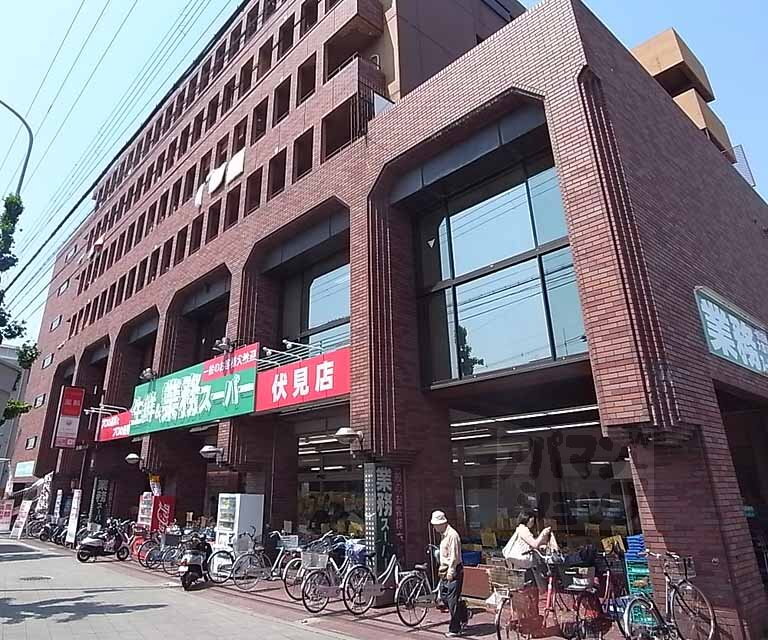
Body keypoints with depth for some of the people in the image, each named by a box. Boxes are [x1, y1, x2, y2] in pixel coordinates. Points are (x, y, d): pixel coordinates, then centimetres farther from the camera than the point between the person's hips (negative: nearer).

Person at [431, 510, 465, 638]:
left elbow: (454, 556, -21)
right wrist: (442, 568, 19)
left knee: (453, 600, -5)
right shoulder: (443, 534, 12)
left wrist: (451, 572, -21)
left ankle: (455, 629, 5)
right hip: (446, 571, 10)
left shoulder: (452, 535, -19)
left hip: (454, 571, -10)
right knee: (445, 597, 15)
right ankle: (462, 619, 33)